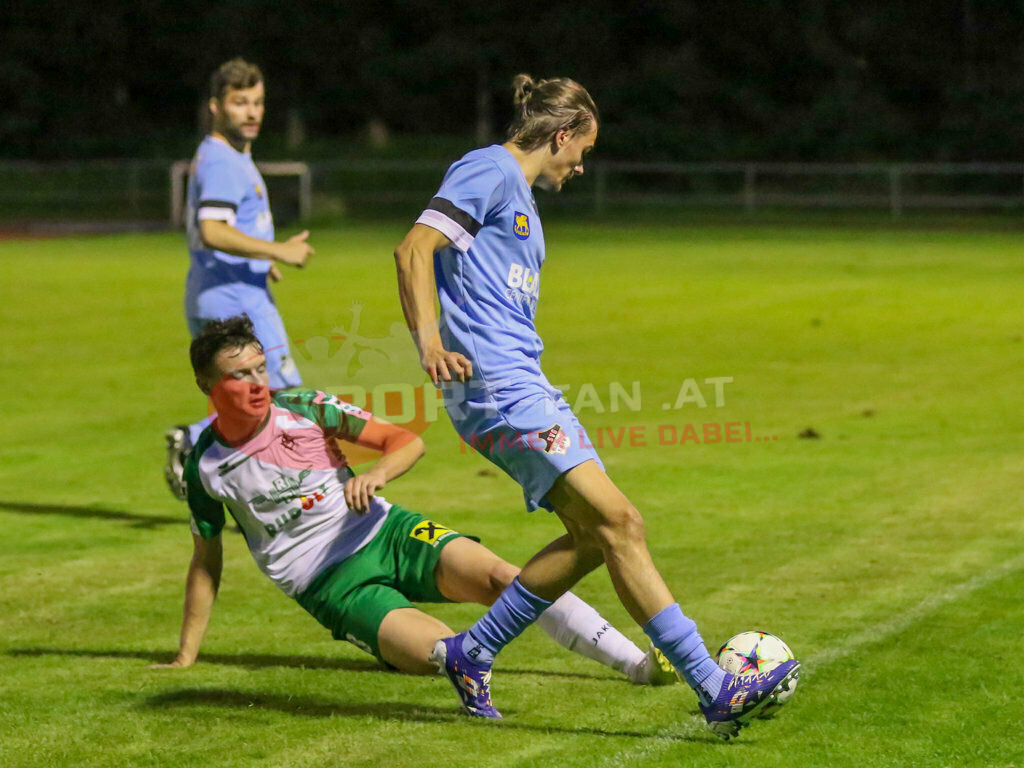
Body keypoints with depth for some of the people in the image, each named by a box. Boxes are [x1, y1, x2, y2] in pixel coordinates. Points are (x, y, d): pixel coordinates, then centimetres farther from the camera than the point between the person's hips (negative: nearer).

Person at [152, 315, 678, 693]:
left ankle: (638, 664, -19)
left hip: (387, 533, 2)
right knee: (440, 653, -31)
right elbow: (206, 562, 10)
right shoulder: (204, 466, -3)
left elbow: (408, 442, 1)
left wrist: (377, 474, -21)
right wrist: (184, 659, 10)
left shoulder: (305, 410, -3)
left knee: (500, 576, -22)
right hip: (332, 585, -2)